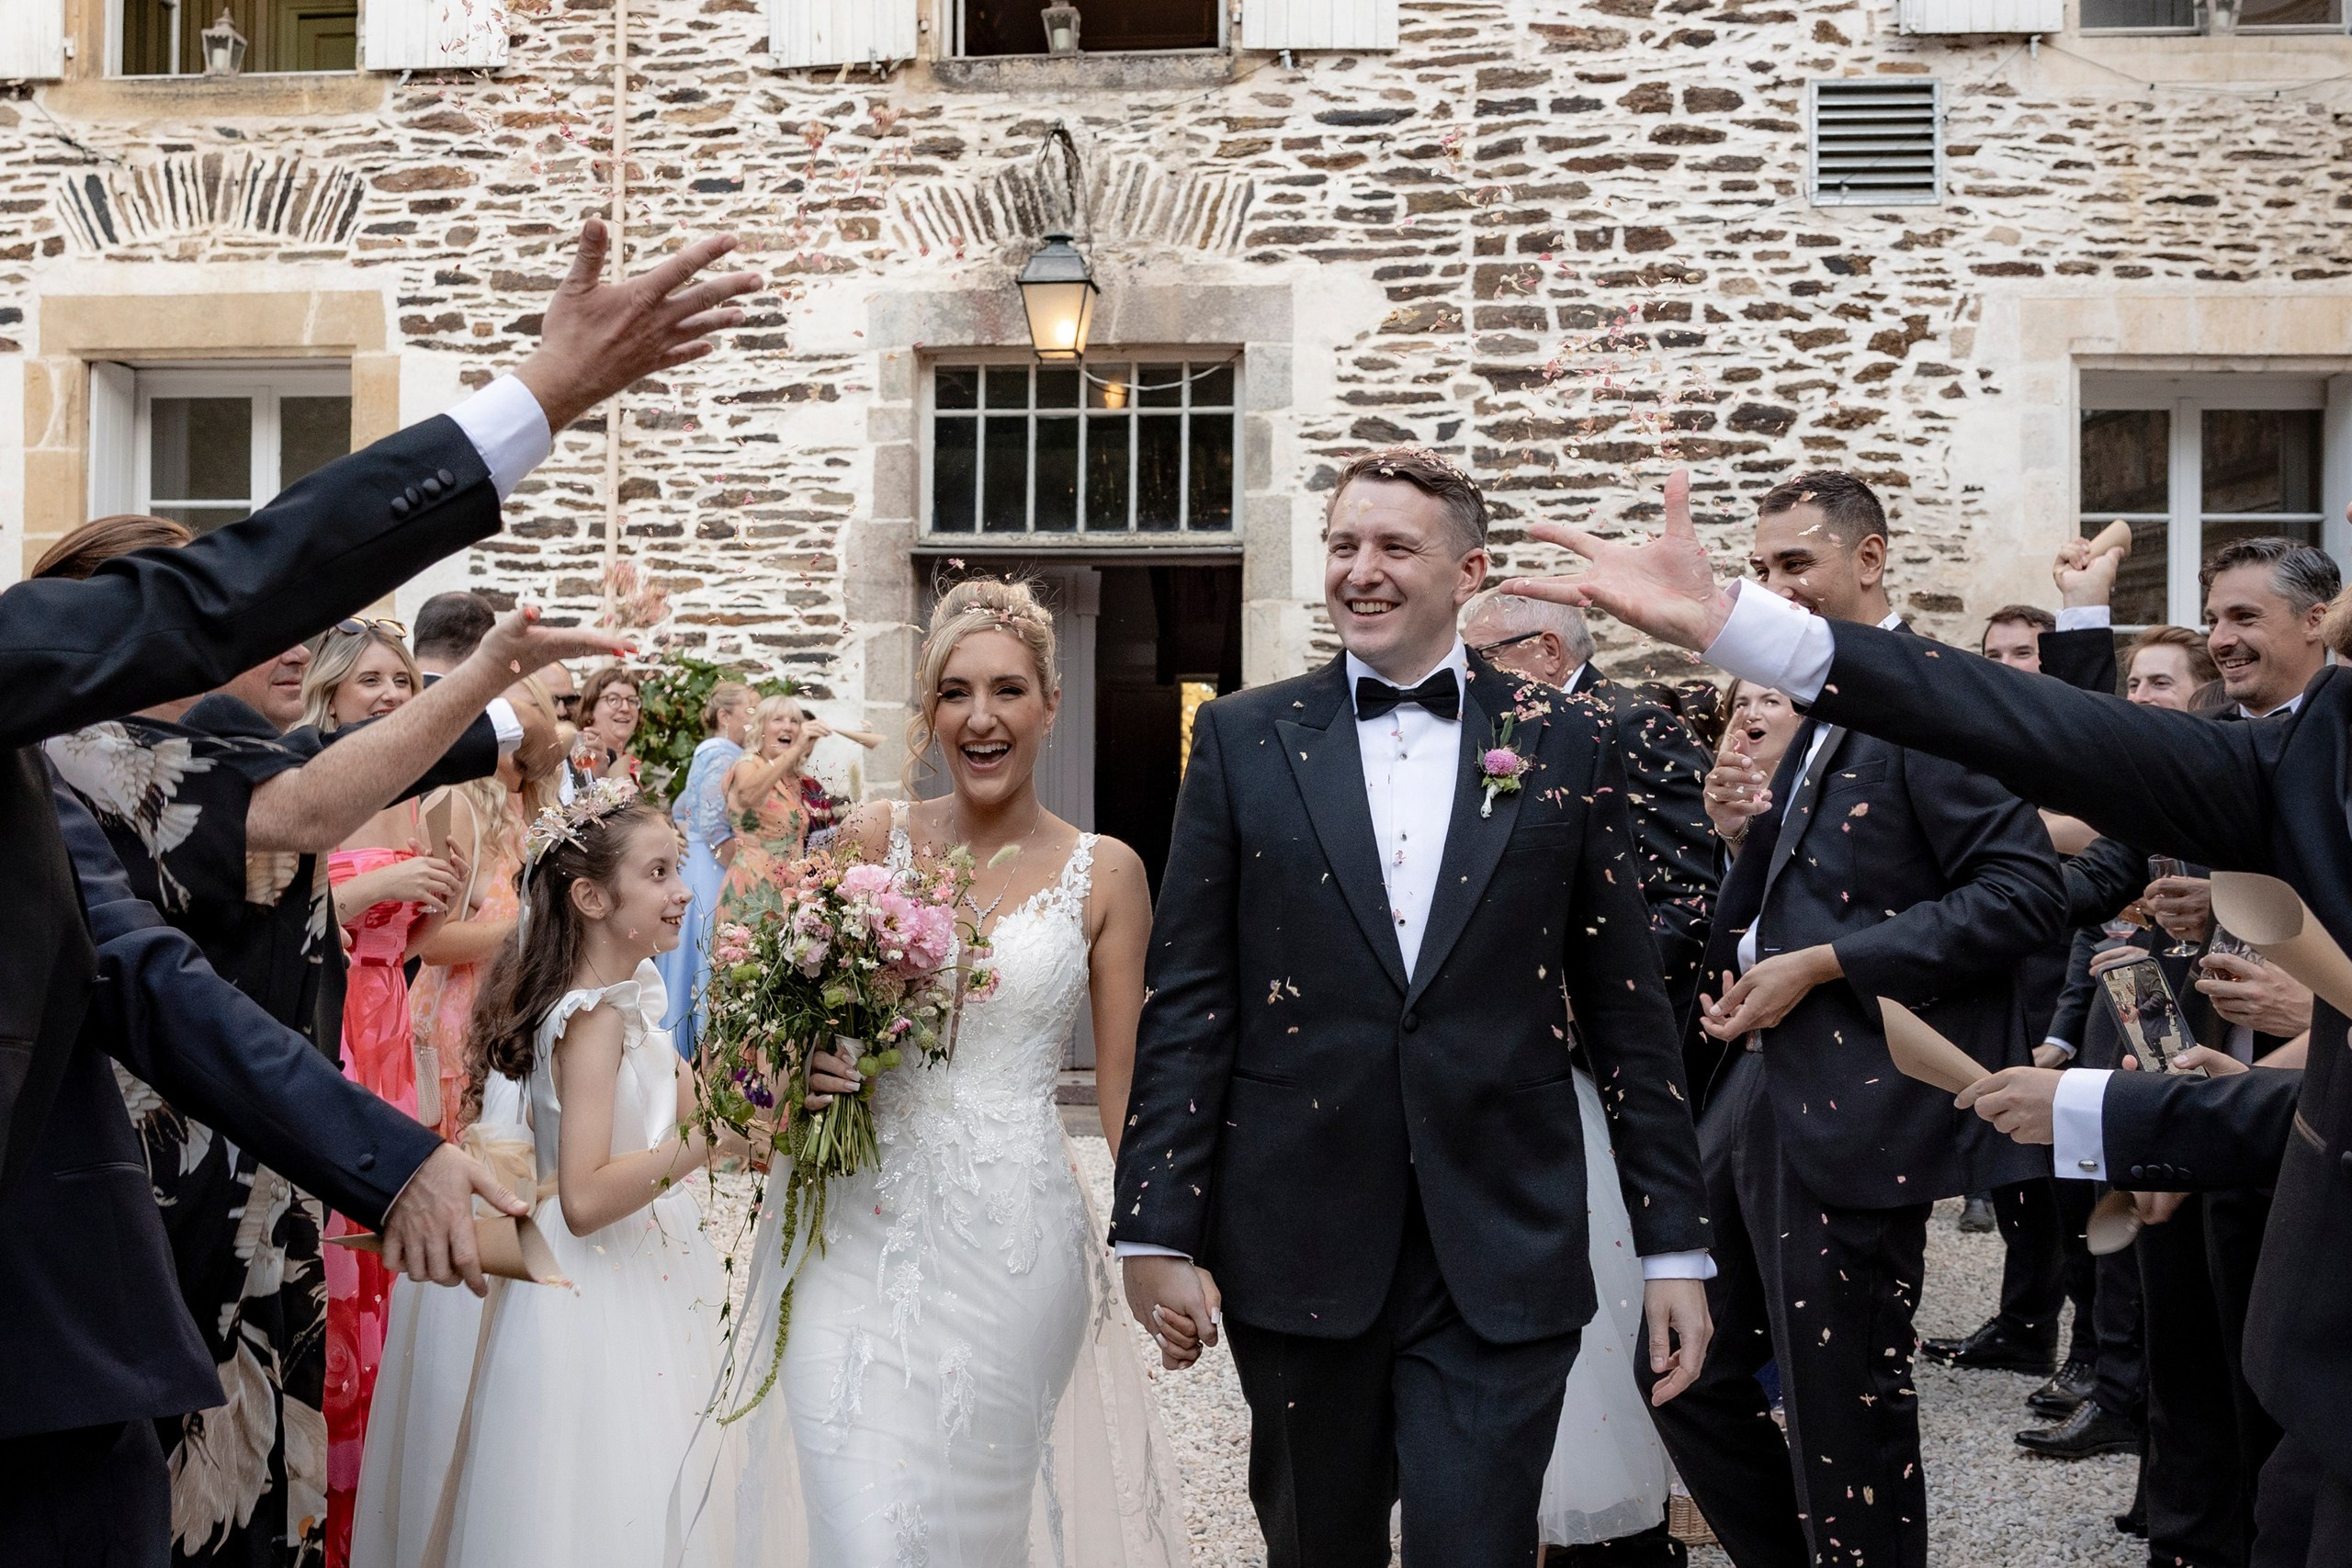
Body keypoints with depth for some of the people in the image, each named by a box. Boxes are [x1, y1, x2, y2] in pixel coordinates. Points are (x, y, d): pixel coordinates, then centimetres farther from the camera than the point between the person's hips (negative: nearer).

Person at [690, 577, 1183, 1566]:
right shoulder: (873, 839, 4)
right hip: (856, 1233, 1)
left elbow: (1124, 1088, 4)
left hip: (1010, 1247, -1)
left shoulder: (1105, 875, 1)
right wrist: (800, 1066, -8)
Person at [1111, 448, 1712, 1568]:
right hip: (1298, 1253, 1)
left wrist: (1673, 1242, 3)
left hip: (1503, 1258, -1)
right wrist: (1156, 1227, -4)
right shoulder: (1243, 740, 3)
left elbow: (1627, 1006, 4)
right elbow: (1186, 1002, 1)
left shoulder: (1565, 745, 3)